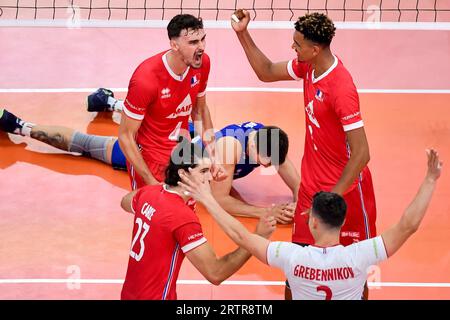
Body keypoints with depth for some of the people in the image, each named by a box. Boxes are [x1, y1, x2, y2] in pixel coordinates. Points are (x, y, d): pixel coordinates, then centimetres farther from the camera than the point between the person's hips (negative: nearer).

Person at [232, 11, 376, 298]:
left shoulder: (341, 88, -27)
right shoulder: (308, 67, -3)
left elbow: (361, 153, -26)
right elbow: (267, 72, 17)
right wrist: (243, 34, 6)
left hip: (345, 188, -7)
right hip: (312, 185, 7)